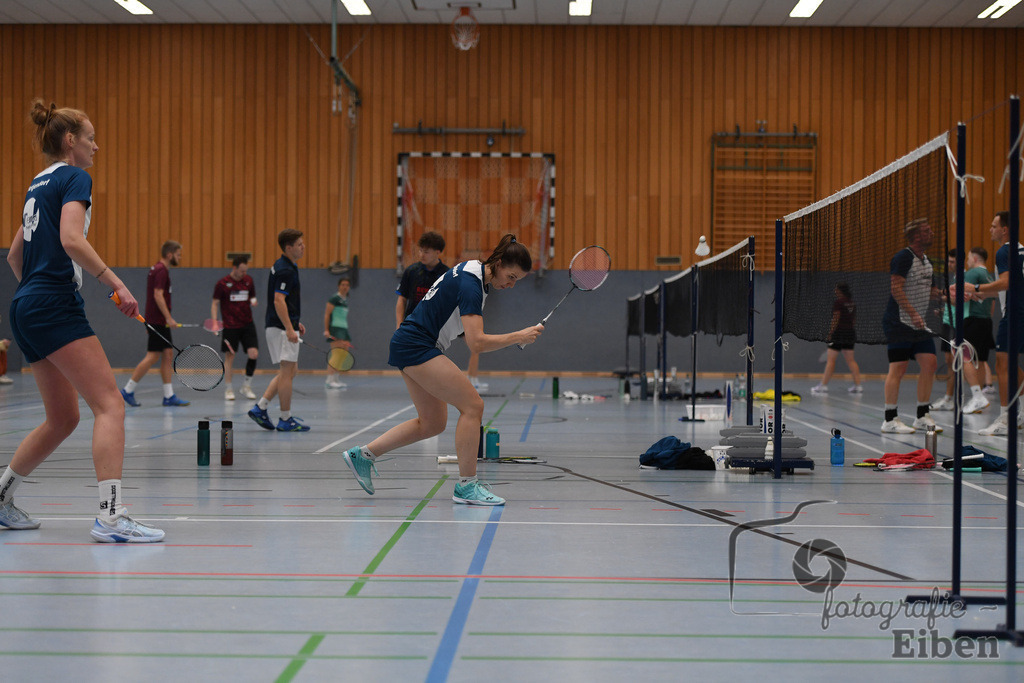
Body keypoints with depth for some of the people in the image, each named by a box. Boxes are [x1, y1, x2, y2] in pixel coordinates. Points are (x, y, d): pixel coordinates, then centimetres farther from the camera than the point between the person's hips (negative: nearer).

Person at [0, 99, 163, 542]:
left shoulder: (39, 184, 22)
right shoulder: (74, 178, -5)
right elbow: (72, 240, -21)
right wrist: (116, 283, -19)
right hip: (56, 306, -10)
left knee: (62, 419, 16)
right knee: (110, 406, -14)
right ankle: (110, 516, -22)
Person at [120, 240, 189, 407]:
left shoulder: (157, 269, 18)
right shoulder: (161, 271, -13)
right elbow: (158, 295, -20)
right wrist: (169, 318, -21)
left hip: (159, 322, 10)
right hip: (157, 321, -10)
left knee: (168, 355, 7)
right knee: (152, 357, -8)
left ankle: (169, 396, 6)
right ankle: (128, 391, -3)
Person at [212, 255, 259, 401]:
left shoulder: (248, 280, 6)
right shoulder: (222, 283, -5)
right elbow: (215, 303, 1)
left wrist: (253, 302, -7)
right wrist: (214, 322, -10)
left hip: (247, 324, 3)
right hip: (230, 326, -3)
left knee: (253, 354, -8)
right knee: (229, 357, 0)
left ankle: (246, 386, 9)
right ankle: (228, 390, 13)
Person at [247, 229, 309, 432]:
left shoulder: (283, 266, 16)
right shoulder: (285, 270, -15)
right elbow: (278, 301, -23)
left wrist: (295, 323, 24)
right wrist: (289, 328, -26)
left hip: (279, 326, 10)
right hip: (282, 327, -10)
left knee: (290, 371, 15)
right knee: (287, 371, -4)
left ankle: (260, 407, 11)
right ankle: (285, 419, 2)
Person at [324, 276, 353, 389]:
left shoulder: (345, 300, 18)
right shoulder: (334, 298, -6)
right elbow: (327, 314, -9)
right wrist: (326, 330, -17)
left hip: (344, 329, 9)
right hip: (335, 328, -9)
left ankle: (337, 379, 10)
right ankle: (330, 379, -21)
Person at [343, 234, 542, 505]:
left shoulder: (473, 270, 8)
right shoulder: (471, 284, -23)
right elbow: (477, 342, -29)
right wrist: (518, 337, -23)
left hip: (409, 347, 11)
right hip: (415, 346, -11)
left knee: (432, 423, 13)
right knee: (472, 405, -14)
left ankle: (363, 454, 19)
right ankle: (466, 485, -9)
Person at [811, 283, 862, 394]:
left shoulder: (838, 302, -9)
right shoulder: (853, 303, 12)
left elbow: (835, 319, -13)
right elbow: (854, 320, 15)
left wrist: (830, 333, -10)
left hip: (839, 332, -7)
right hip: (851, 333, 7)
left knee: (830, 360, -4)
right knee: (850, 360, 10)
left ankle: (823, 385, -3)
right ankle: (858, 386, 5)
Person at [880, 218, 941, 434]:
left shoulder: (926, 260, 16)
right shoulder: (903, 257, -12)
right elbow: (896, 289, -19)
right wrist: (913, 314, -24)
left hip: (919, 324, 9)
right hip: (899, 323, -9)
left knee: (929, 364, 3)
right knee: (898, 368, -7)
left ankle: (922, 416, 12)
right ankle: (890, 420, -2)